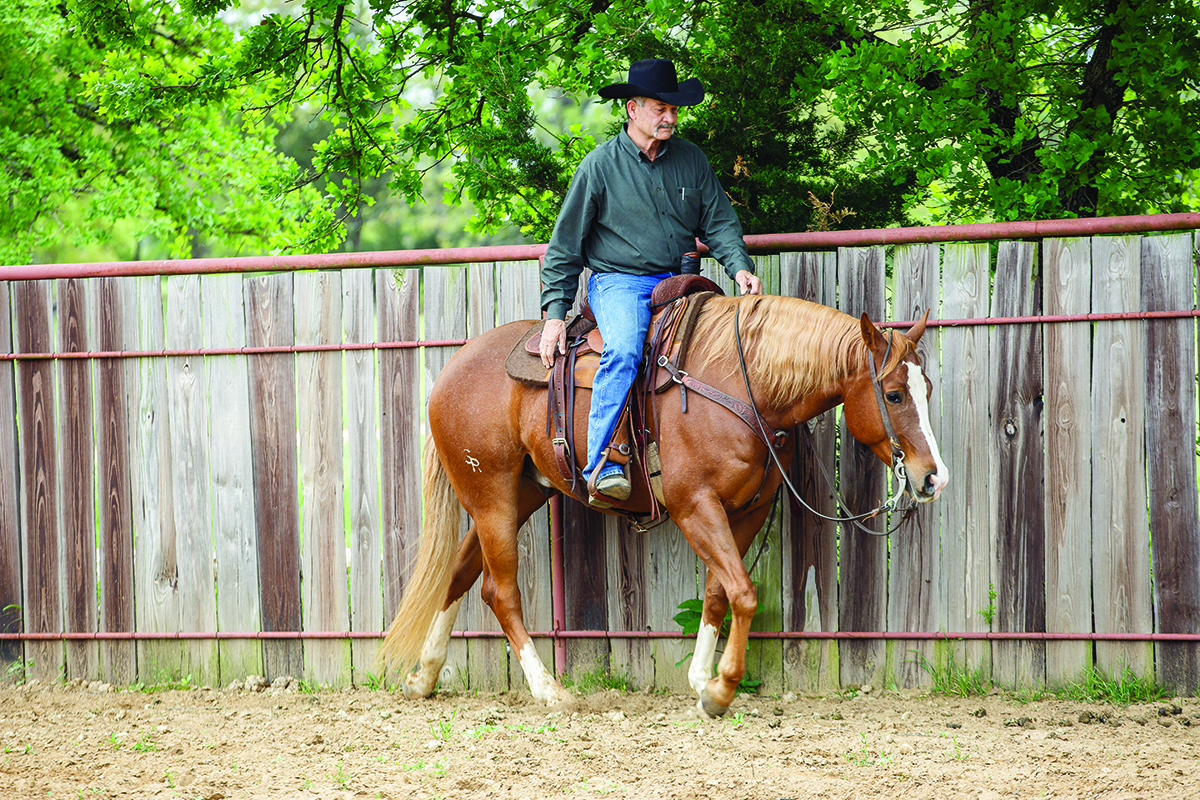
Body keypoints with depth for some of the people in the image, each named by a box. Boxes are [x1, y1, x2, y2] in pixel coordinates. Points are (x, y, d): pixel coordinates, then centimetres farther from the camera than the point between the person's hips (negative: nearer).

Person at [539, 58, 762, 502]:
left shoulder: (691, 160, 9)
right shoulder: (601, 165, -1)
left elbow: (719, 222, 13)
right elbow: (565, 245, 3)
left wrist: (740, 267, -8)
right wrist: (555, 312, -2)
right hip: (618, 283, -4)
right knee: (623, 351, -34)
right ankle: (602, 467, -36)